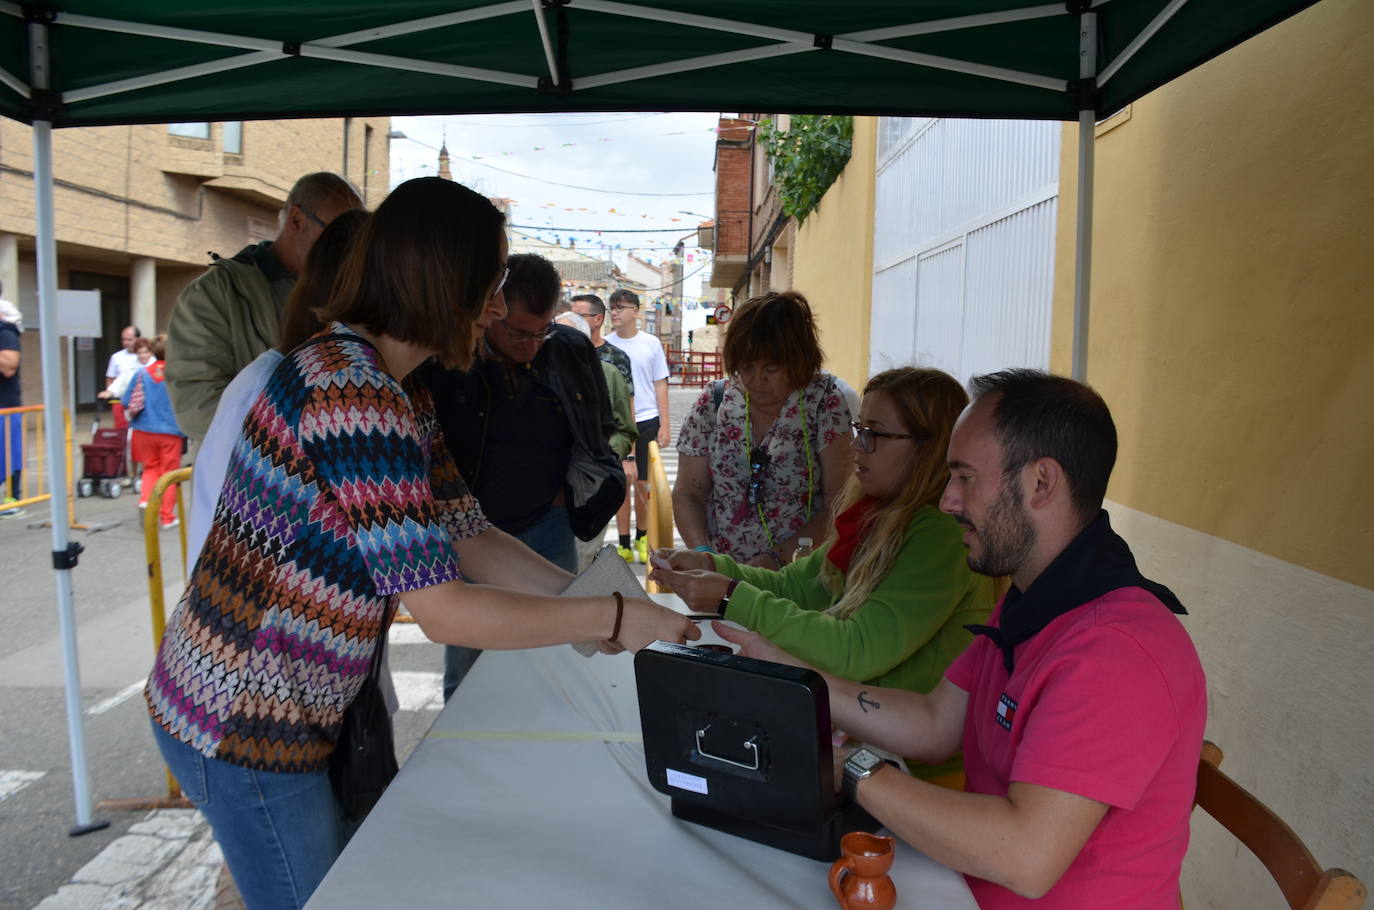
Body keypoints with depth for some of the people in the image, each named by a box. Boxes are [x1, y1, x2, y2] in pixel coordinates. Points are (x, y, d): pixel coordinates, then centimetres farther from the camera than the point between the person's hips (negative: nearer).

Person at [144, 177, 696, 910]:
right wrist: (611, 618, -20)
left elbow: (469, 540, 8)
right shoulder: (353, 393, -27)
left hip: (292, 706, 9)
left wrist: (590, 597, 1)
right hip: (244, 724, -9)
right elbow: (443, 611, -28)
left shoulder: (401, 396, 6)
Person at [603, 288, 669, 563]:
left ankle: (642, 539, 20)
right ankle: (624, 543, 14)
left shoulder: (650, 343, 2)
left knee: (643, 483, 4)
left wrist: (664, 426, 1)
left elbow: (660, 385, 5)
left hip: (647, 421, -1)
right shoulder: (605, 346, 3)